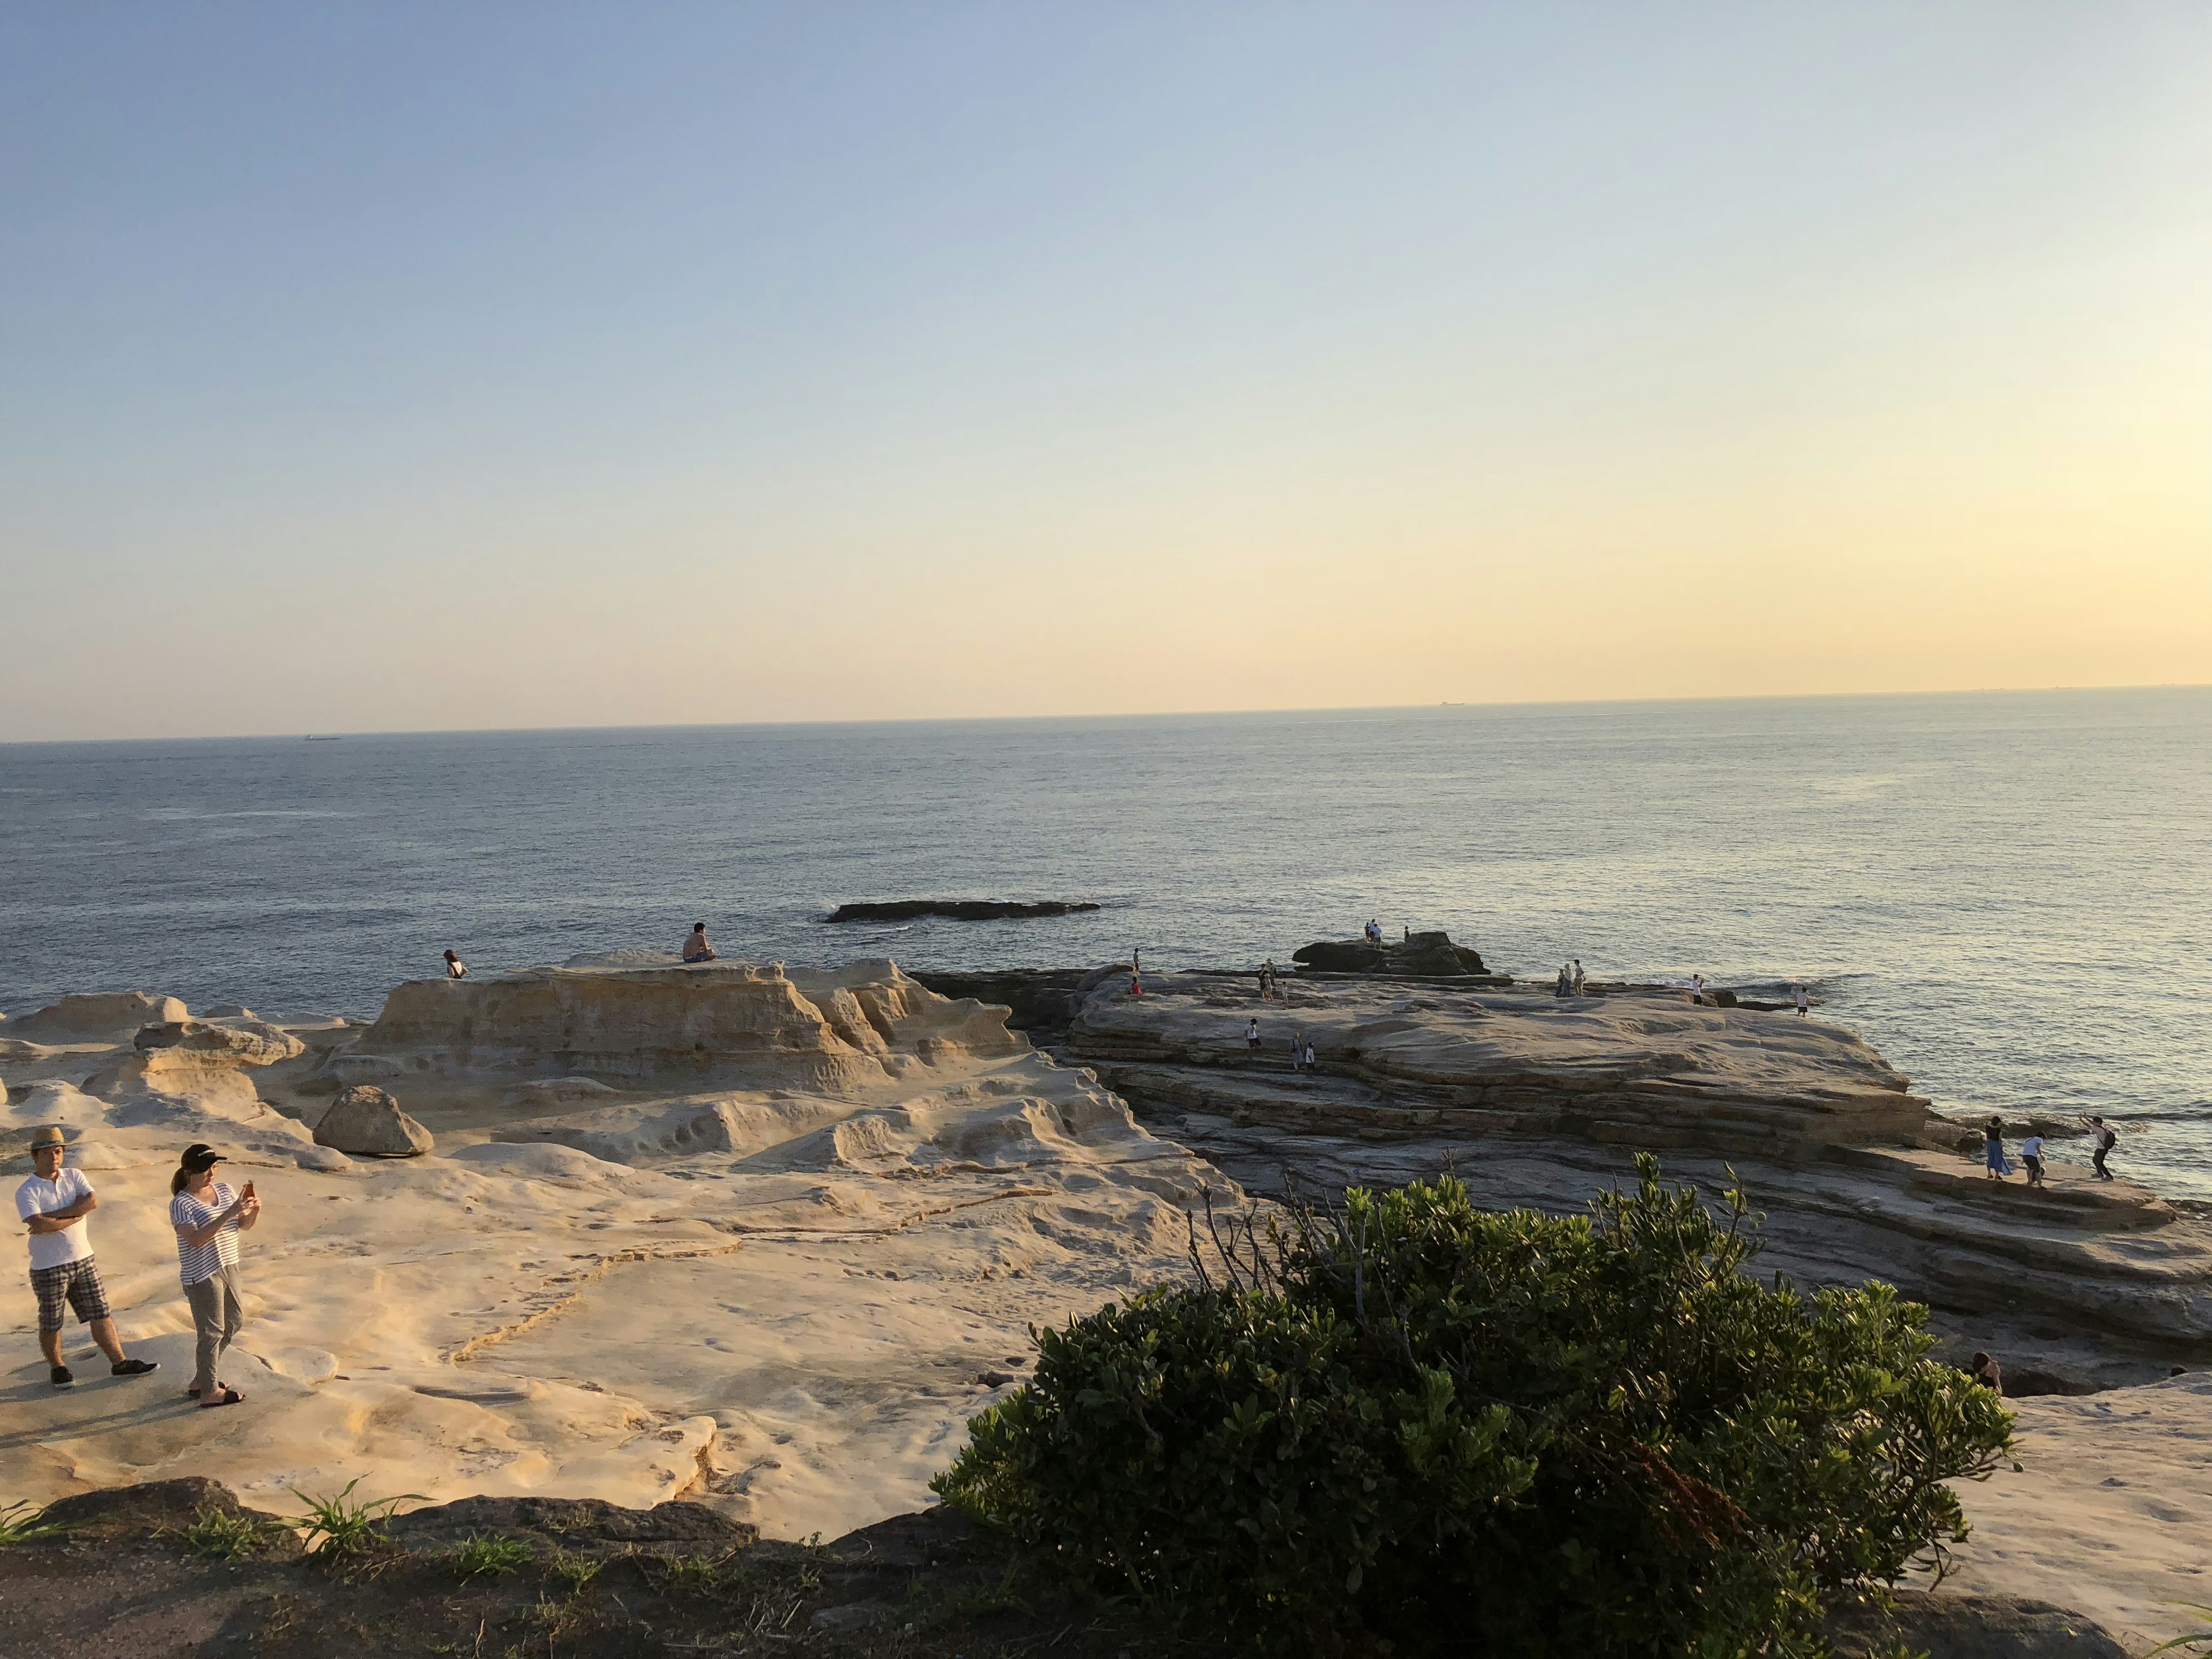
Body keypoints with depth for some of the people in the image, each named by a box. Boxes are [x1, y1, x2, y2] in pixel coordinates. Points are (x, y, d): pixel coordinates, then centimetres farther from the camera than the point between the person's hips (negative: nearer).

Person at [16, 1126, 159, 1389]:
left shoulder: (75, 1177, 4)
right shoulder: (27, 1192, -10)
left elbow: (92, 1201, -14)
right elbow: (39, 1225, -26)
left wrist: (53, 1215, -19)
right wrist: (76, 1214, -17)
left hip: (84, 1260, 4)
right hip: (49, 1268, -4)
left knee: (101, 1314, 8)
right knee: (51, 1324, 10)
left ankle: (119, 1362, 14)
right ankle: (57, 1368, 29)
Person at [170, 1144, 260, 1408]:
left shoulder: (225, 1190, 5)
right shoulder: (181, 1203, -16)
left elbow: (244, 1225, 10)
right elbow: (196, 1239, -29)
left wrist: (254, 1211, -13)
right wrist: (229, 1213, -35)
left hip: (228, 1267, 8)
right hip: (202, 1275, -8)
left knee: (234, 1322, 19)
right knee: (212, 1332, 1)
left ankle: (202, 1379, 35)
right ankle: (209, 1393, 14)